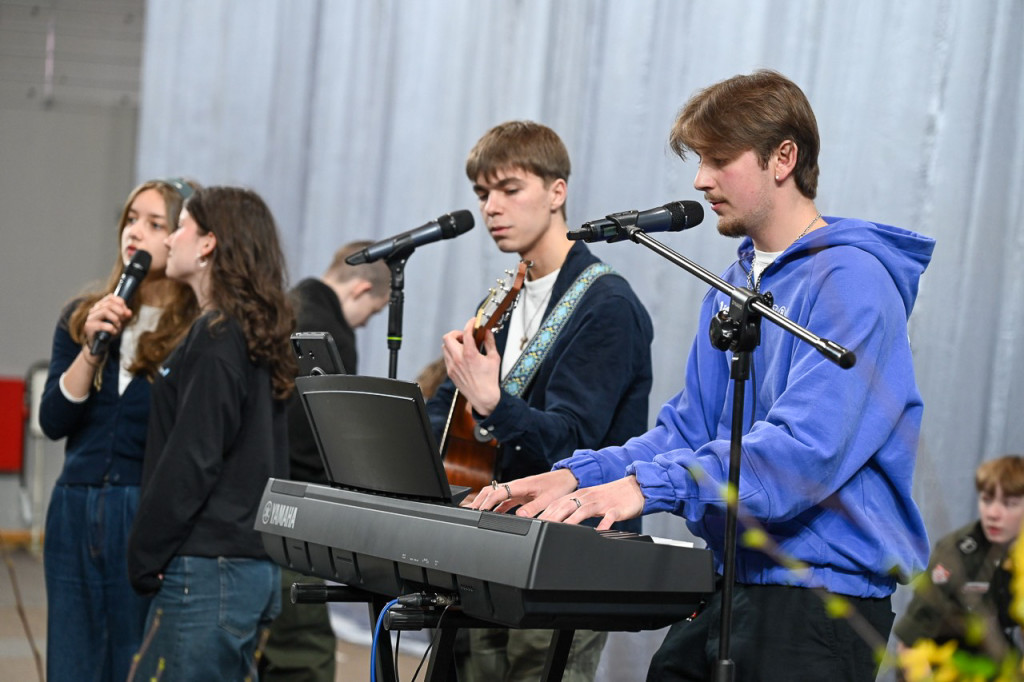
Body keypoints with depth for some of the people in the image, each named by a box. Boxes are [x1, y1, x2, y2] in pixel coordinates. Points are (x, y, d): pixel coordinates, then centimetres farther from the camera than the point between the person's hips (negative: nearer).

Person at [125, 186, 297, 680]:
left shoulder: (217, 337, -12)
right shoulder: (258, 336, 14)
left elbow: (192, 462, -17)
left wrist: (145, 559, -10)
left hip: (208, 569, -9)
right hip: (255, 563, 9)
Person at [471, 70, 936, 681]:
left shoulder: (851, 281, -13)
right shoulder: (734, 286, 16)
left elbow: (807, 448, -24)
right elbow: (688, 429, 14)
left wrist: (648, 484, -31)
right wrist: (576, 476, -2)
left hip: (822, 591, -8)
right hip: (730, 581, 8)